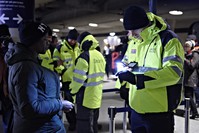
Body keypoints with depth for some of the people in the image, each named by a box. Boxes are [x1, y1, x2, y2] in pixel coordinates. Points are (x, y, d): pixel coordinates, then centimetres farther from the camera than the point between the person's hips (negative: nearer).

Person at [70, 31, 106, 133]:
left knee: (84, 124, 1)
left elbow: (79, 77, -20)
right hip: (97, 95, 8)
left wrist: (73, 90, -6)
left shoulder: (84, 56, -19)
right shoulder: (100, 55, 7)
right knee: (93, 122, 21)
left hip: (86, 96, -8)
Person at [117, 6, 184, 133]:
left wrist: (137, 79, -29)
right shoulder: (133, 42, 11)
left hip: (159, 112, -7)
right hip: (136, 109, 7)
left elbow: (173, 72, -24)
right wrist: (124, 69, -2)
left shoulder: (168, 39, -13)